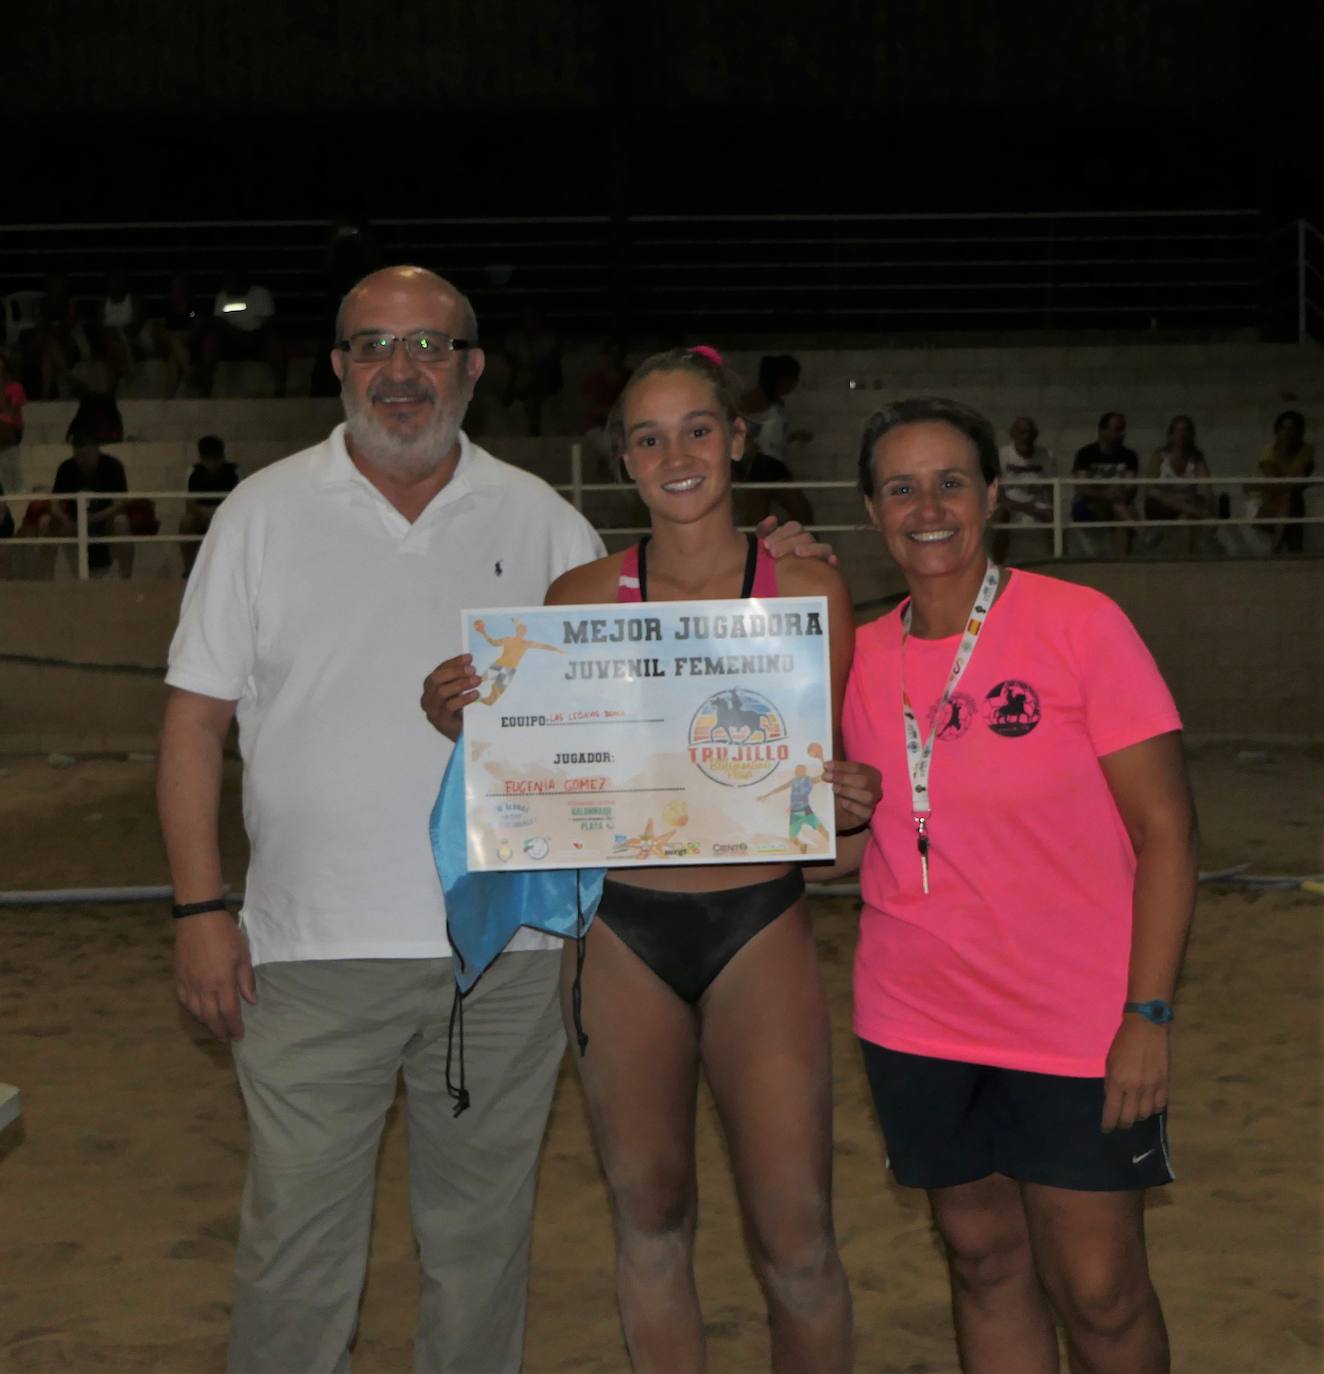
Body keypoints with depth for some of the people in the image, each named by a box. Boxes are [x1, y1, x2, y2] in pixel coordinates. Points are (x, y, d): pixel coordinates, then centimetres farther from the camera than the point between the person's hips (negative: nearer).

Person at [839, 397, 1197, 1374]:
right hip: (920, 1027, 4)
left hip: (1078, 1031, -4)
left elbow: (1164, 829, -10)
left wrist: (1149, 1016, -15)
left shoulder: (1080, 625, -10)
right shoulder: (865, 657, 3)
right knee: (985, 1263, 16)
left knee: (1100, 1293, 4)